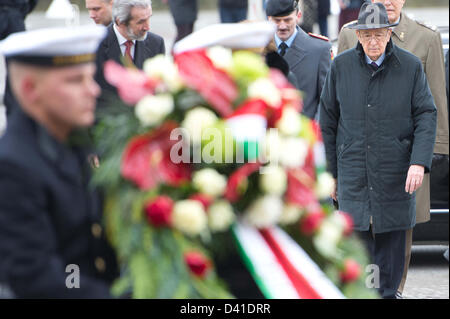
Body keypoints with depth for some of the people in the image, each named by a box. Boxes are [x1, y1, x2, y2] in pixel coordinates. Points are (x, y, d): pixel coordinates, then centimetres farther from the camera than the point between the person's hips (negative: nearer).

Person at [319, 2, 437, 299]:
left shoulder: (410, 66, -3)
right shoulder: (341, 66, 0)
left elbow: (427, 116, -3)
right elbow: (328, 121, 7)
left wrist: (419, 162, -16)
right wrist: (329, 173, 7)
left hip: (396, 175, 0)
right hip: (353, 172, 0)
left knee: (391, 246, 7)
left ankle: (388, 294, 20)